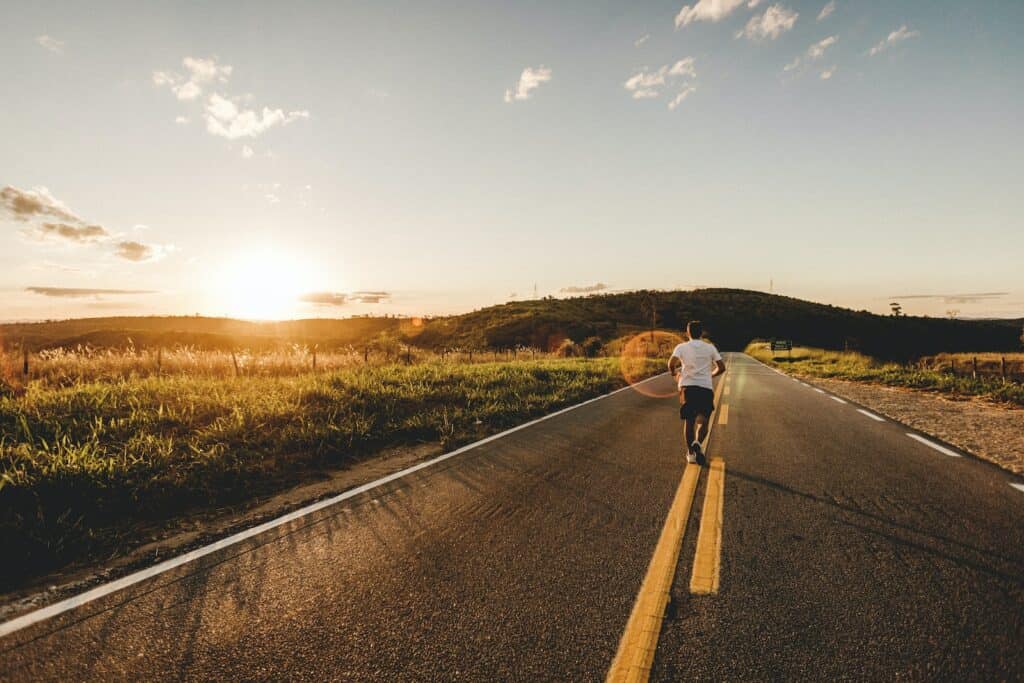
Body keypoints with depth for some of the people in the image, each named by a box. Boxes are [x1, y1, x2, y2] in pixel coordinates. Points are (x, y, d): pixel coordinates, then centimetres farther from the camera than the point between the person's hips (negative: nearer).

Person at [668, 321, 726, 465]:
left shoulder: (681, 347, 4)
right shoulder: (710, 348, 7)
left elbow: (671, 364, -12)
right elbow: (721, 367, 4)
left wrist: (675, 374, 9)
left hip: (687, 386, 0)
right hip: (706, 387, 0)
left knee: (689, 421, 11)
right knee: (703, 420, 7)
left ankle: (691, 453, 13)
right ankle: (698, 443, -20)